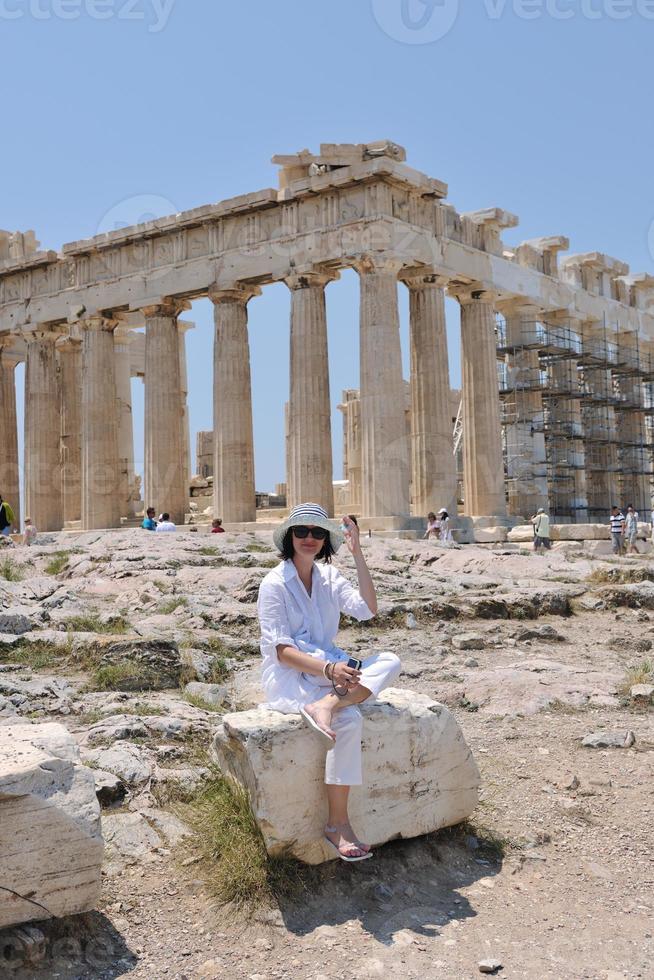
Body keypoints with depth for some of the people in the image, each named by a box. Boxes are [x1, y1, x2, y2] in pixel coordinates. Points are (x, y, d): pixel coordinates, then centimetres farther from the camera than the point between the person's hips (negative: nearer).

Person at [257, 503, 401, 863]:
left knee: (389, 662, -18)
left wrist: (357, 553, -11)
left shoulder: (329, 577, 9)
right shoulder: (274, 584, -9)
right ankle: (337, 825, -21)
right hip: (286, 677, -6)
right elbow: (281, 650, -15)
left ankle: (326, 705, -35)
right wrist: (327, 670, -30)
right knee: (349, 720, -30)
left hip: (328, 667, 6)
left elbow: (367, 609, -6)